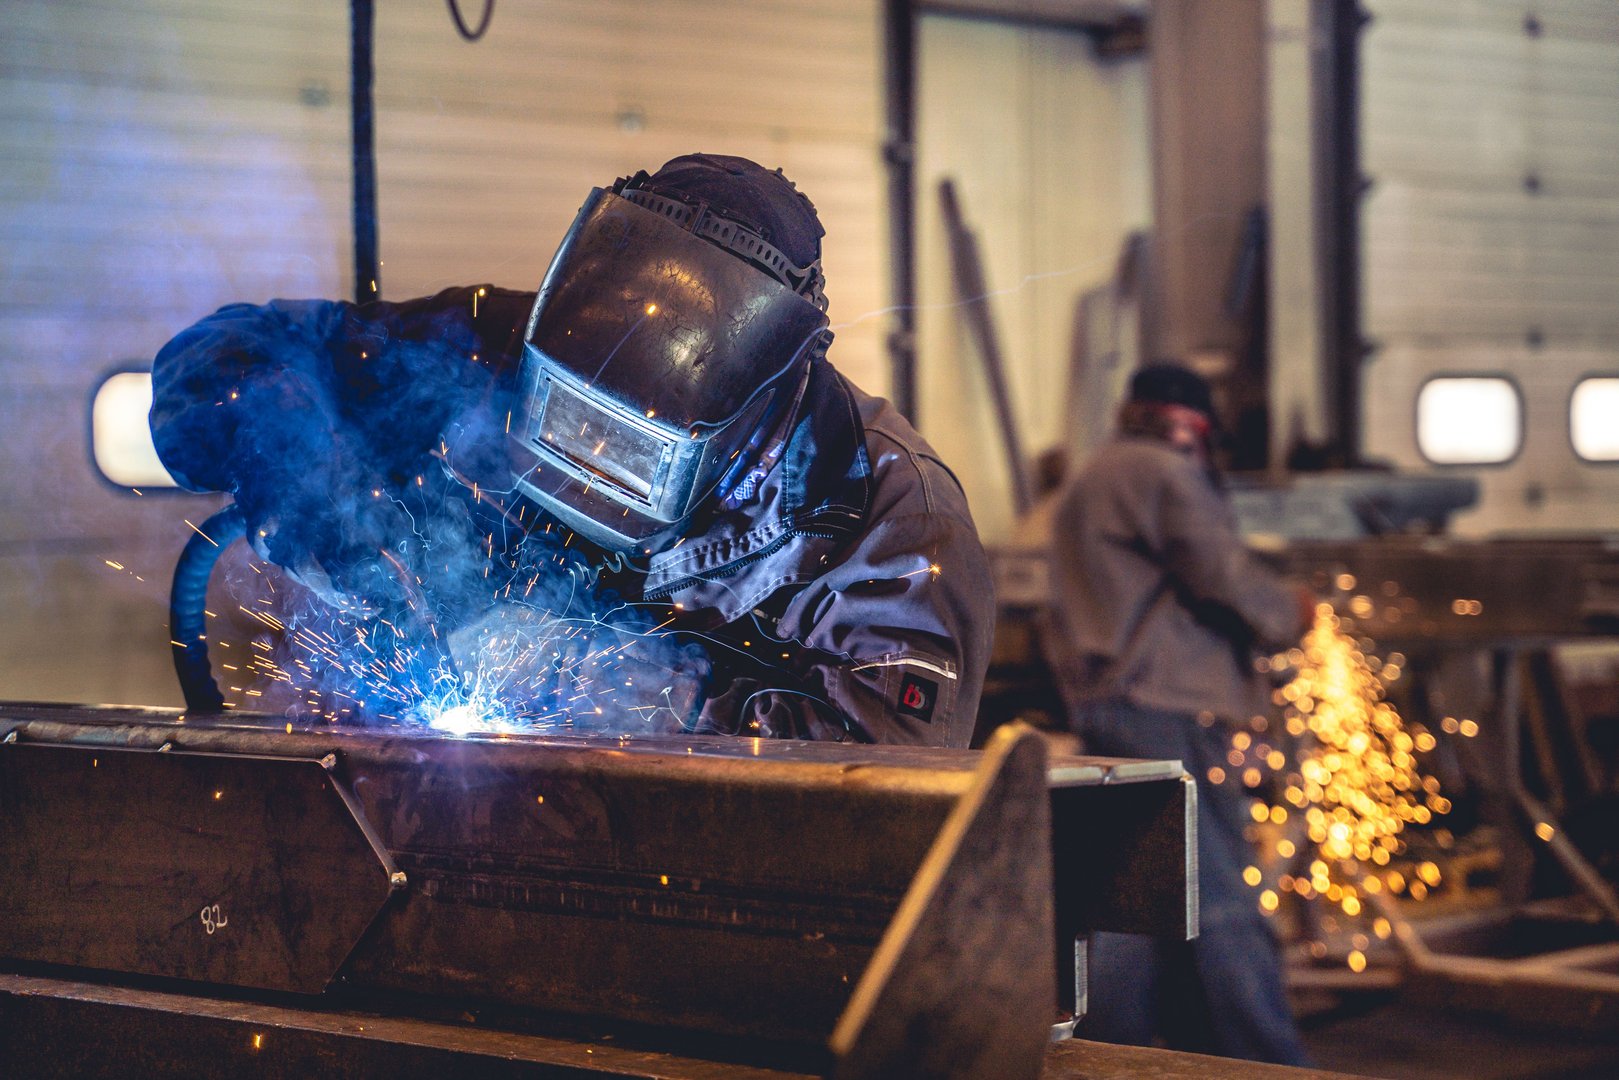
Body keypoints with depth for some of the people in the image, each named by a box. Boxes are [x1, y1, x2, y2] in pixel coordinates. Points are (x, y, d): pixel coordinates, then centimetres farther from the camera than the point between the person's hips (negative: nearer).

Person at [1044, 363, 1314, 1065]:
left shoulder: (1083, 487, 25)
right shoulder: (1166, 471, -5)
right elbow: (1222, 572, -13)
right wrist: (1288, 611, 3)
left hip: (1099, 707, 9)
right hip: (1167, 705, -9)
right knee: (1220, 900, -8)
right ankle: (1266, 1059, -7)